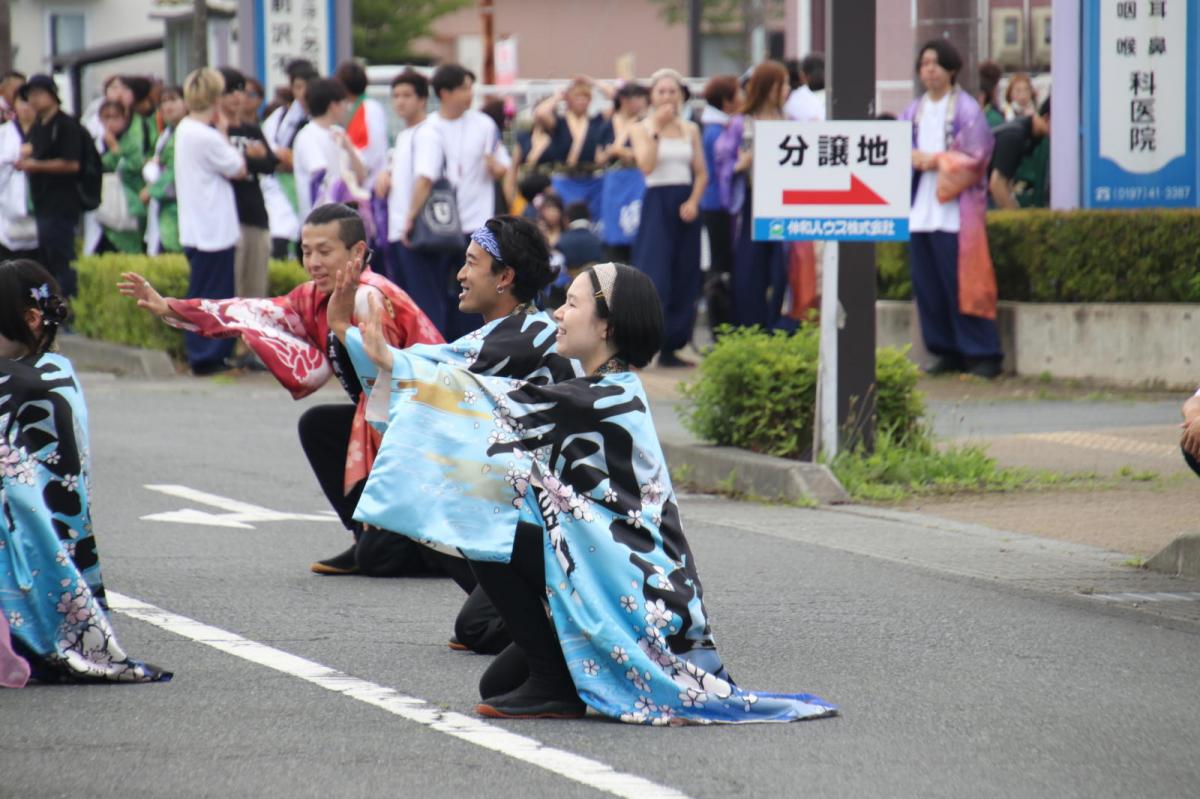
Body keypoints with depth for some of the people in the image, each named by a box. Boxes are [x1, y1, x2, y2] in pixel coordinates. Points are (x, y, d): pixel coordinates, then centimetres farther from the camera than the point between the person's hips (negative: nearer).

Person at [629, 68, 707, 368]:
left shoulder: (691, 129, 11)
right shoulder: (642, 129, 1)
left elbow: (702, 173, 9)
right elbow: (646, 165, -15)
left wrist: (693, 201, -7)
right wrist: (656, 129, -15)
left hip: (685, 205, 4)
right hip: (657, 202, -4)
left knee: (684, 279, 3)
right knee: (653, 275, -13)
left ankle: (670, 347, 9)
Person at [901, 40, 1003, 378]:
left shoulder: (966, 109, -2)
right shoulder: (913, 112, 14)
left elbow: (976, 156, -7)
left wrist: (936, 161, -10)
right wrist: (912, 158, -6)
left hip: (954, 211, -6)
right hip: (920, 211, 6)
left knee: (960, 283, -9)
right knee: (928, 285, 5)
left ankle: (982, 353, -4)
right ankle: (947, 351, 13)